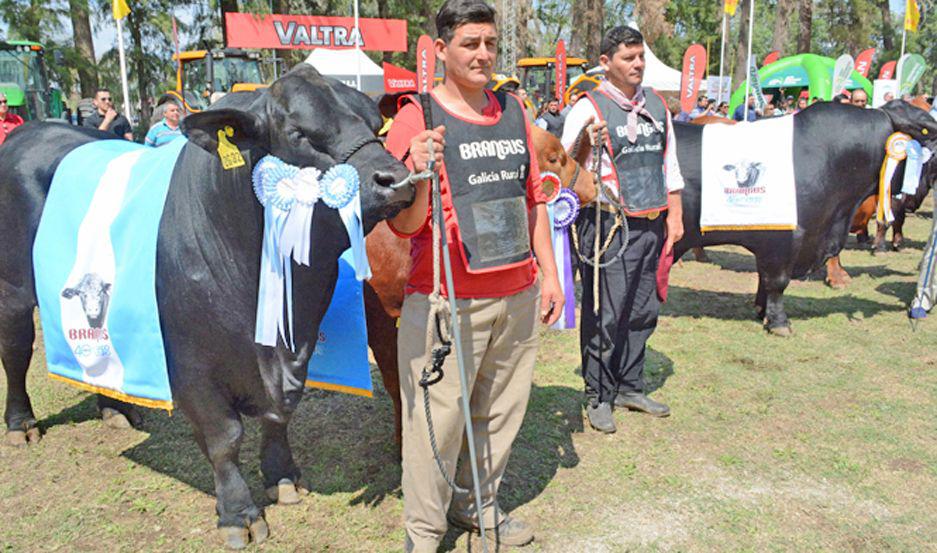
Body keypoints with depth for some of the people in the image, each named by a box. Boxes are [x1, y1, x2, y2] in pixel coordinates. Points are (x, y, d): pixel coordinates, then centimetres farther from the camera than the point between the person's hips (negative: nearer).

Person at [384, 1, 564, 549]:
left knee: (502, 411, 15)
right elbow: (403, 224, -9)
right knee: (438, 417, 0)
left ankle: (479, 505, 36)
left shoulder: (513, 111, 10)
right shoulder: (416, 119, -7)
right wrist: (420, 175, -29)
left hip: (517, 297, 6)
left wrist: (549, 273, 14)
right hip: (446, 302, -5)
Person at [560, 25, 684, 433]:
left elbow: (670, 166, 18)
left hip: (652, 225, 6)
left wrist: (674, 215, 13)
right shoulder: (589, 108, -6)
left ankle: (630, 388, 28)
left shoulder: (657, 105, 13)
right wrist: (584, 144, -29)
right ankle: (598, 397, 10)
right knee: (605, 314, -4)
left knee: (644, 311, 13)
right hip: (609, 225, -6)